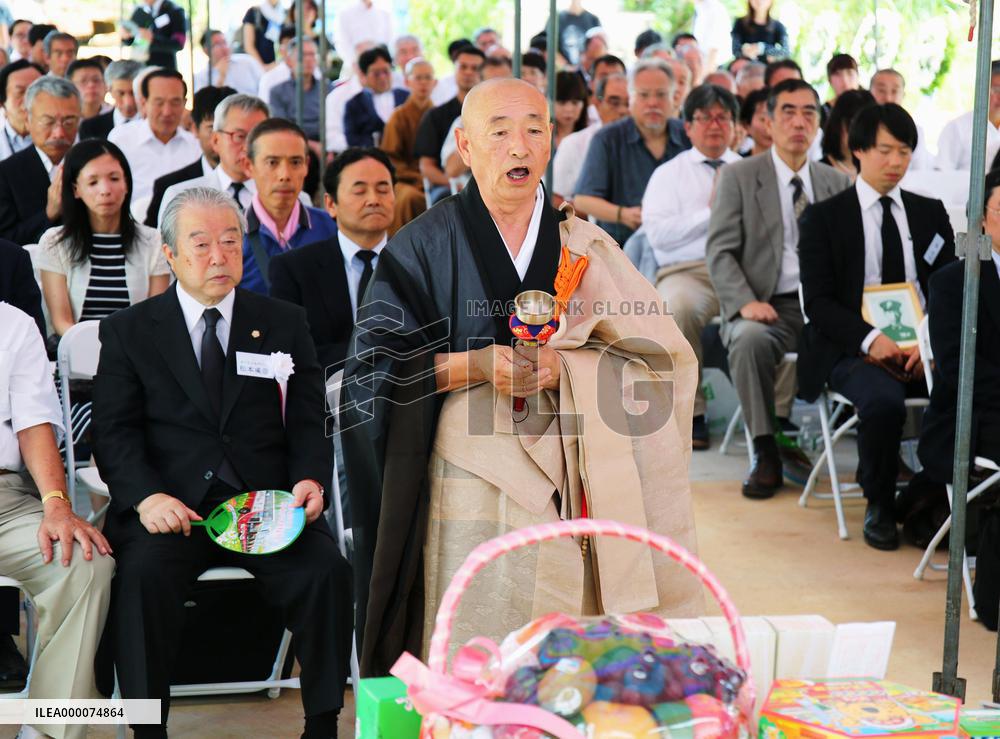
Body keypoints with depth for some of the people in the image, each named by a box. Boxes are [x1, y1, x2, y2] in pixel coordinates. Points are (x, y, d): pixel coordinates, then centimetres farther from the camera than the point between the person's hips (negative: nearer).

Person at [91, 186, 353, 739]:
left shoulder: (285, 324, 15)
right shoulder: (129, 330, 11)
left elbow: (307, 422, 11)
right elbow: (114, 431, 2)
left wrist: (310, 479, -10)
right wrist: (145, 496, -16)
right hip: (171, 503, -1)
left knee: (327, 570, -25)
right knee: (142, 574, -31)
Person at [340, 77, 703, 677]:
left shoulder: (584, 246, 8)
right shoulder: (424, 246, 3)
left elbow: (659, 355, 1)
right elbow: (374, 366, -3)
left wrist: (563, 367, -15)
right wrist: (475, 365, -16)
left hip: (563, 486, 2)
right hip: (464, 485, -2)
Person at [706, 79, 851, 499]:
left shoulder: (837, 183, 16)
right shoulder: (738, 177, 6)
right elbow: (720, 251, -1)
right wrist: (745, 302, -18)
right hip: (768, 307, -2)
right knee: (750, 339, -37)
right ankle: (765, 453, -23)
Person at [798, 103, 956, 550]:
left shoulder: (930, 213, 16)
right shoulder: (824, 217, 5)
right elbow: (818, 302, -3)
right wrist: (869, 339, -20)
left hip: (923, 349, 3)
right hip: (853, 350, -3)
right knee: (883, 398, -35)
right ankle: (879, 506, -10)